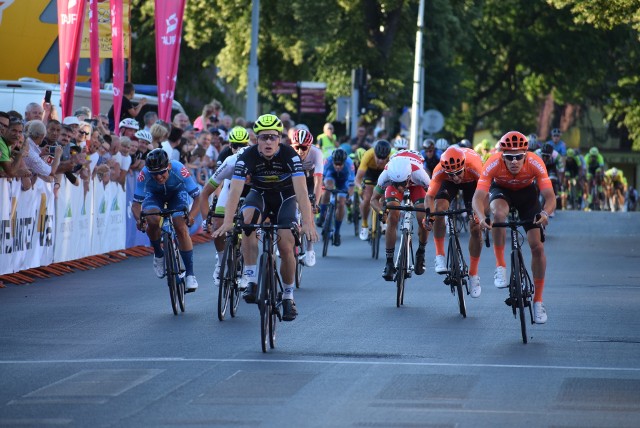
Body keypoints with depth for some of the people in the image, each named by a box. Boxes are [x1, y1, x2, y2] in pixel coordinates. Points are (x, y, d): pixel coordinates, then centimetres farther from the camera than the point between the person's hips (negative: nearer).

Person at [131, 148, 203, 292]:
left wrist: (191, 216, -52)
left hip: (177, 193, -1)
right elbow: (136, 203, -30)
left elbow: (198, 197, -35)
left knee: (181, 228, -20)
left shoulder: (179, 170, -38)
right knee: (153, 220, -29)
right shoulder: (144, 175, -35)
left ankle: (190, 273, -11)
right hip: (154, 195, 1)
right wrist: (139, 219, -51)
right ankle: (158, 254, -1)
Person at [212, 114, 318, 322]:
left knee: (286, 247, -14)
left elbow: (301, 191, -35)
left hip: (285, 197, -1)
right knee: (248, 219, -33)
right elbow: (235, 190, -32)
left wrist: (308, 223, -48)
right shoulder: (248, 157, -25)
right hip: (260, 195, 1)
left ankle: (288, 296, 9)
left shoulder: (289, 155, -28)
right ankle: (252, 280, -28)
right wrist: (227, 222, -46)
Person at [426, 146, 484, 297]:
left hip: (471, 182, 0)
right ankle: (440, 256, -13)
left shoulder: (474, 166, -43)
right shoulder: (440, 171, -38)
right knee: (440, 209, -29)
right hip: (448, 184, 1)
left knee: (476, 228, -8)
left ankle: (473, 275, 7)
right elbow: (430, 196, -38)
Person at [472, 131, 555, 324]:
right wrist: (482, 217, -59)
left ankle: (538, 301, 6)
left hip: (527, 192, 1)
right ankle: (500, 266, -19)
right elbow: (478, 197, -39)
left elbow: (550, 197, -38)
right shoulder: (493, 164, -35)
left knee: (537, 247, -9)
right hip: (501, 190, -1)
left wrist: (545, 213, -60)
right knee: (499, 214, -37)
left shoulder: (535, 163, -35)